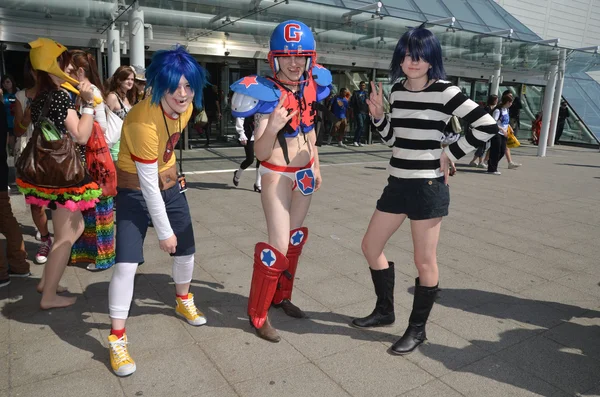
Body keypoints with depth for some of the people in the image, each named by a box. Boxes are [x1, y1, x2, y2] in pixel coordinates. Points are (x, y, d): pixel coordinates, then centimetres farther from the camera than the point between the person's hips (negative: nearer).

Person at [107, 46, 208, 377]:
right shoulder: (144, 121, -32)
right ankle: (117, 338, 4)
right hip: (135, 190, -6)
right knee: (127, 263, -14)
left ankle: (183, 301, 39)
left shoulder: (185, 107, -11)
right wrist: (164, 232, -20)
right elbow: (147, 184, -27)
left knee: (186, 249, 12)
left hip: (169, 183, 7)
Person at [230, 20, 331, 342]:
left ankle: (281, 296, 37)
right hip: (277, 176, -7)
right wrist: (272, 128, -40)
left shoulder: (311, 86, -1)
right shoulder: (268, 94, -18)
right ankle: (257, 314, 12)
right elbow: (260, 152, -22)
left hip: (304, 173, 7)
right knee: (278, 248, -8)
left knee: (295, 240, 17)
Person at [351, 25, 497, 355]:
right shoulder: (397, 89, 9)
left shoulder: (444, 91, -11)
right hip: (397, 183, 8)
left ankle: (417, 329, 24)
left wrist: (450, 155, -11)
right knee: (370, 246, 13)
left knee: (424, 262, 5)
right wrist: (377, 115, -1)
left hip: (428, 186, -7)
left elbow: (487, 126, -14)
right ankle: (384, 311, 33)